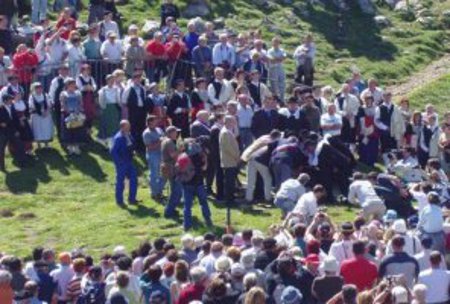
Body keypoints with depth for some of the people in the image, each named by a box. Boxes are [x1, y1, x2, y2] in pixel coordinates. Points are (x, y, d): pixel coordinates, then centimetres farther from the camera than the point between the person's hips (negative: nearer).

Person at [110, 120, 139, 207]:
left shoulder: (129, 135, 3)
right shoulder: (118, 138, -21)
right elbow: (113, 151, -23)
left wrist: (132, 151, 3)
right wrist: (120, 161, -19)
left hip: (129, 162, 8)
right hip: (121, 164, -8)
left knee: (134, 180, 10)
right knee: (120, 182, 5)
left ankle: (132, 199, 23)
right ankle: (119, 201, 18)